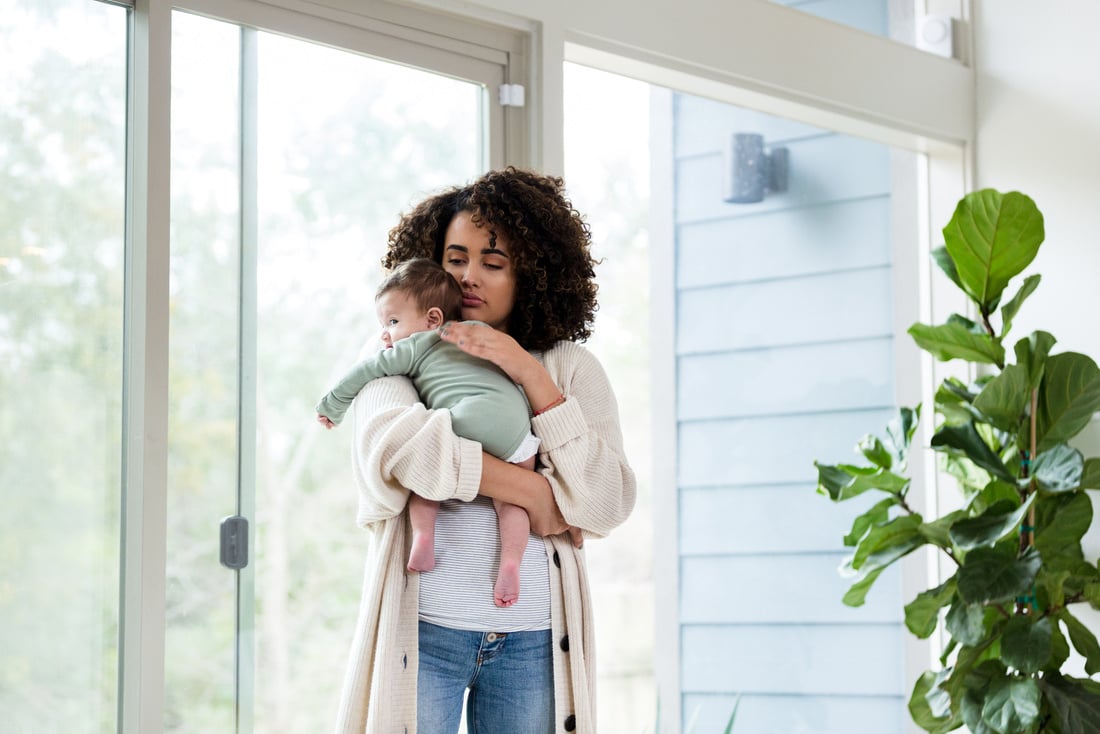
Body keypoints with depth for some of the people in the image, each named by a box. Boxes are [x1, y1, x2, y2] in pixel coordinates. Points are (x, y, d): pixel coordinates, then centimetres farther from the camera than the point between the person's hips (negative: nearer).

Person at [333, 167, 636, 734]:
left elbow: (608, 505, -3)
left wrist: (530, 375, -8)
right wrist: (530, 491, -11)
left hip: (532, 639, 1)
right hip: (424, 626, -1)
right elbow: (391, 444, -15)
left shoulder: (571, 368, 10)